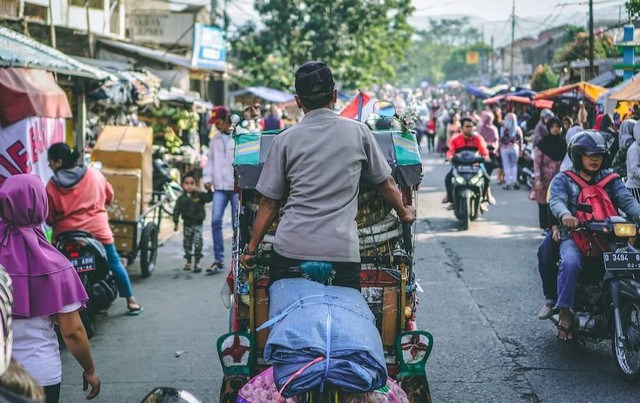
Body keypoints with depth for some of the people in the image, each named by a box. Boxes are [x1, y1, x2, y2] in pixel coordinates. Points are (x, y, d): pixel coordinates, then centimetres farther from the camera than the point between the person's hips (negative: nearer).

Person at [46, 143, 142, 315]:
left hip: (67, 233, -1)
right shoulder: (94, 174, 2)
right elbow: (109, 195, 14)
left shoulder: (53, 185, -6)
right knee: (114, 263, 13)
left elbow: (49, 217, -4)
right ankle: (130, 300, 16)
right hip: (98, 229, 2)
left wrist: (56, 224, 17)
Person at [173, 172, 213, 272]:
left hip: (197, 224, -2)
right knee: (187, 244, 11)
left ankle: (197, 262, -7)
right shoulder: (182, 198, -1)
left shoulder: (200, 195, -4)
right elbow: (177, 210, 1)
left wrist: (209, 190, -29)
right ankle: (188, 261, 25)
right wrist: (175, 222, -3)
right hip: (187, 224, 2)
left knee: (197, 243, -11)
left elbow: (209, 198, -12)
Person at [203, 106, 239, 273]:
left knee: (237, 223, 2)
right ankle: (218, 259, 1)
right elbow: (210, 160, 17)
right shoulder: (215, 139, 14)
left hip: (237, 186, -4)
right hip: (220, 187, 5)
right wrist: (207, 178, 4)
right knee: (215, 220, -5)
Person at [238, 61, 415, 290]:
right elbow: (386, 185, 17)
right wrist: (404, 213, 35)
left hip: (290, 248, 0)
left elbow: (269, 204, 7)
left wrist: (252, 248, 17)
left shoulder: (284, 140, 6)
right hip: (342, 250, 0)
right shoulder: (358, 132, 7)